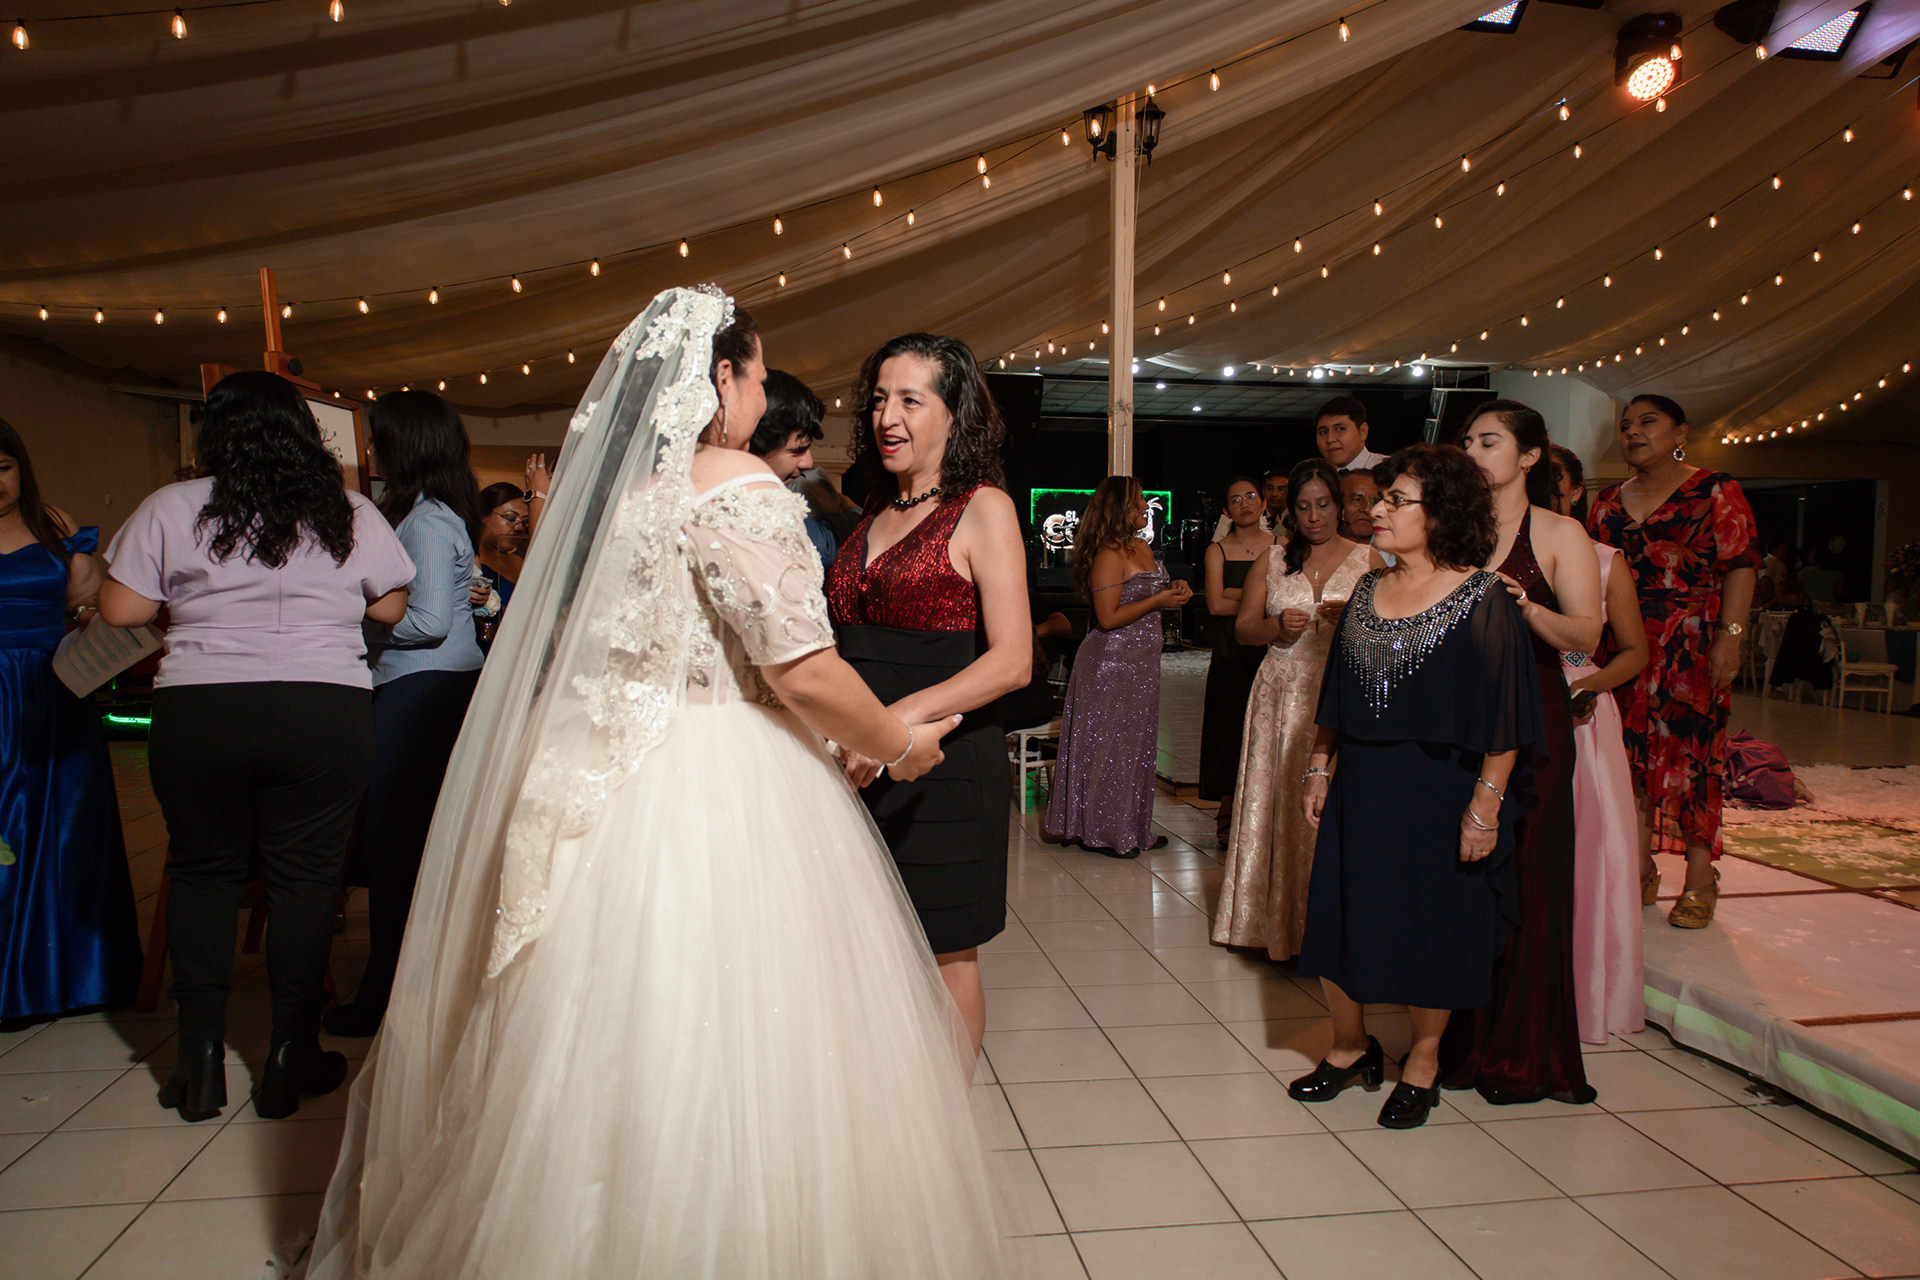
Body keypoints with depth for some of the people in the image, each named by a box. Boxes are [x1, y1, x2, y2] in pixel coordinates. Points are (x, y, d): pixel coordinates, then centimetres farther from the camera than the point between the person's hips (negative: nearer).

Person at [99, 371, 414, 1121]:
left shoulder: (172, 509, 0)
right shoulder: (352, 516, 3)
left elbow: (121, 609, 1)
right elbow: (393, 609, 10)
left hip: (197, 712, 0)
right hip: (326, 713, 0)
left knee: (202, 871, 13)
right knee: (304, 877, 6)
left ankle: (200, 1059, 17)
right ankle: (291, 1059, 12)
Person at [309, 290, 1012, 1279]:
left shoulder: (609, 483, 10)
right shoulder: (733, 484, -13)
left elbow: (571, 654, 17)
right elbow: (805, 673, -17)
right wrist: (900, 747, -2)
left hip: (608, 784, 8)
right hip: (722, 788, -8)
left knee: (600, 1065, 16)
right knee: (722, 1067, 3)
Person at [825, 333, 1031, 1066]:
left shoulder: (982, 509, -5)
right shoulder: (876, 516, 15)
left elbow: (1012, 661, -14)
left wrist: (904, 717, -24)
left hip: (945, 764, -6)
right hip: (860, 765, 6)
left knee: (944, 956, 6)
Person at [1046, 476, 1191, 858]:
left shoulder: (1142, 547, 12)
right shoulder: (1109, 554, -17)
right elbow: (1108, 617, -22)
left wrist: (1173, 590, 4)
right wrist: (1159, 601, -17)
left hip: (1141, 662, 9)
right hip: (1111, 664, -9)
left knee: (1136, 743, 14)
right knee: (1110, 744, -1)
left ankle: (1133, 828, 24)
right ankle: (1103, 831, 10)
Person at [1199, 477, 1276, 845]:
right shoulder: (1217, 551, 4)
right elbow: (1216, 605, -6)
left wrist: (1236, 593, -10)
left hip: (1271, 649, 1)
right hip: (1231, 650, -1)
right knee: (1230, 728, -1)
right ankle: (1228, 814, 8)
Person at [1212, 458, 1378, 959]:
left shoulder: (1368, 559, 8)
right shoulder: (1271, 560, 13)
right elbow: (1243, 627, 9)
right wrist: (1279, 625, -10)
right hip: (1281, 696, 2)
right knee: (1279, 801, 0)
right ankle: (1279, 922, 11)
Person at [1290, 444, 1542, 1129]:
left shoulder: (1482, 599, -10)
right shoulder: (1367, 592, 7)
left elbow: (1504, 716, -12)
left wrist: (1486, 804, -16)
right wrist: (1319, 768, 10)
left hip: (1438, 789, -5)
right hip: (1359, 787, 5)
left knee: (1431, 925, 6)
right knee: (1339, 913, 8)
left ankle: (1422, 1063, 27)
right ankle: (1351, 1048, 28)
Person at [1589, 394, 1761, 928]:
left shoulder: (1715, 490, 2)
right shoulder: (1609, 501, 16)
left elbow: (1740, 565, -5)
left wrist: (1730, 634, -15)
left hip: (1692, 643, -4)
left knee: (1691, 754, -5)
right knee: (1631, 754, 4)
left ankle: (1700, 883, 4)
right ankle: (1640, 873, 14)